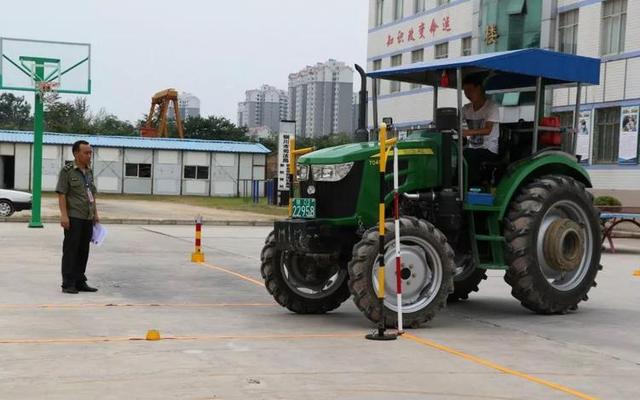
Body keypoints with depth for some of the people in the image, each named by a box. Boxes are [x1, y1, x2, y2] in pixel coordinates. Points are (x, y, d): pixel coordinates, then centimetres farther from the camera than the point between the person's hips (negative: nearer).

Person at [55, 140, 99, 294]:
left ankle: (80, 282, 17)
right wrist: (63, 215, -18)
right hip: (73, 217, -7)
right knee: (70, 250, -3)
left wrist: (95, 213, 18)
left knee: (83, 251, 10)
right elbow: (61, 193, -11)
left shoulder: (89, 171, 15)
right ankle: (68, 284, 0)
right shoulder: (67, 170, -6)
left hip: (88, 218, 7)